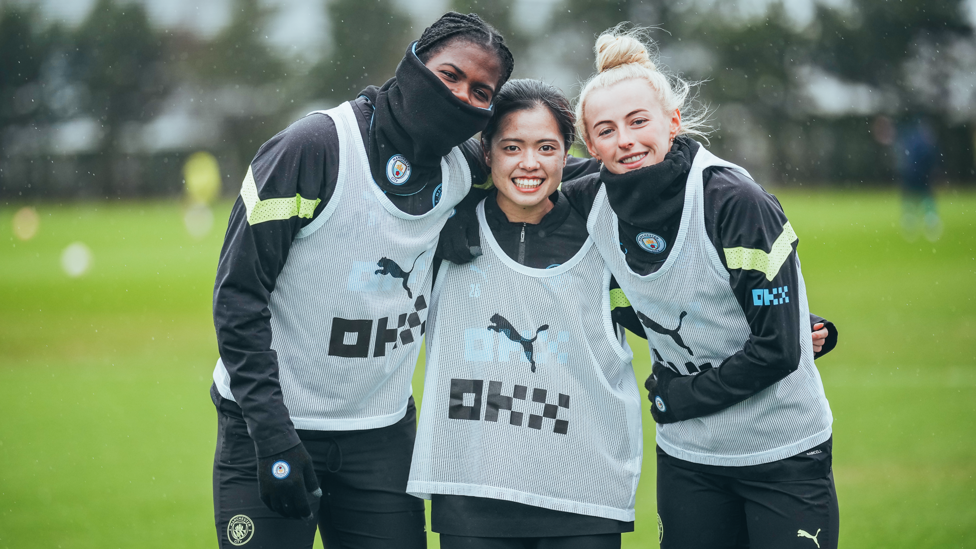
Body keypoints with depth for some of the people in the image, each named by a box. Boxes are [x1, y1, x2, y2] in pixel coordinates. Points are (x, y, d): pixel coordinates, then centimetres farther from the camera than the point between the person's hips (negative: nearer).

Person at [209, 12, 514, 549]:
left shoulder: (464, 173, 1)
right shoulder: (316, 147, -14)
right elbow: (239, 294, -14)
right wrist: (273, 436, -20)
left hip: (382, 437, 5)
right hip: (271, 424, -4)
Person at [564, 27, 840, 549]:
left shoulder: (736, 201, -20)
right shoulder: (593, 203, -5)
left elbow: (777, 349, -20)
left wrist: (679, 398, -11)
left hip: (783, 455, -4)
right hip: (686, 457, 5)